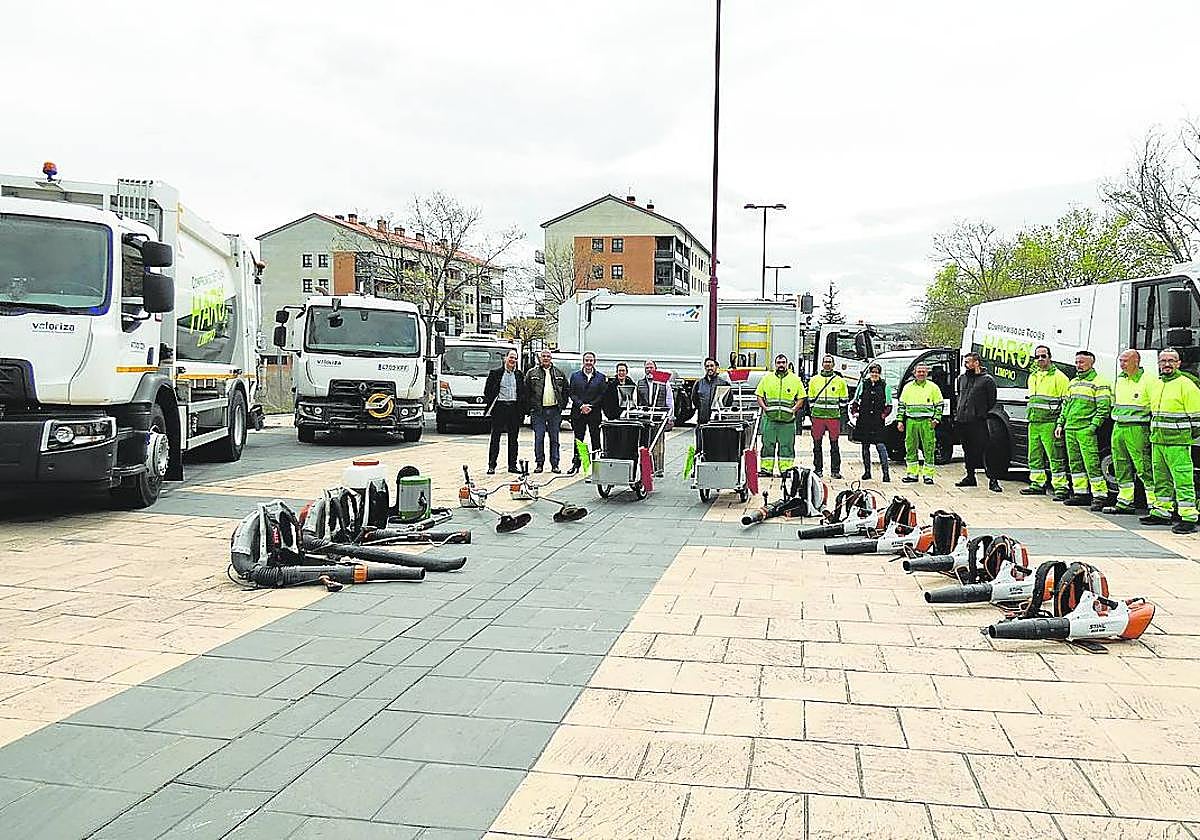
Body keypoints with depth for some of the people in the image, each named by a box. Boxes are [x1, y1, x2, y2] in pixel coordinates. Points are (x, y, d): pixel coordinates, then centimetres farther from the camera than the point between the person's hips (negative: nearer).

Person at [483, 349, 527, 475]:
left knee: (513, 438, 7)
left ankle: (512, 465, 13)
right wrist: (490, 406, -6)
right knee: (495, 438, -1)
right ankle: (491, 465, 2)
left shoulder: (519, 375, 12)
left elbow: (524, 393, 12)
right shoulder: (495, 373, 4)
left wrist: (522, 410, 3)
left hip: (514, 407, 3)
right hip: (499, 407, -3)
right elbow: (487, 390, 3)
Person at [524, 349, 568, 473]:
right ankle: (539, 464, 8)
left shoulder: (559, 374, 9)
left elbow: (565, 391, 13)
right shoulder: (532, 374, 4)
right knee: (539, 438, 0)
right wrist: (531, 407, -2)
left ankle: (555, 464, 10)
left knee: (554, 439, 5)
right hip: (538, 411, -1)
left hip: (554, 411, 1)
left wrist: (561, 406, 3)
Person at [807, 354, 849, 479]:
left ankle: (835, 470, 5)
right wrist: (812, 412, 7)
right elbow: (811, 399, 15)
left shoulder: (840, 380, 7)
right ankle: (818, 469, 11)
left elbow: (843, 400, 11)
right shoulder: (814, 380, 10)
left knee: (834, 444, 0)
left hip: (834, 417, -1)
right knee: (817, 444, 3)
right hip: (818, 416, 1)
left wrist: (840, 414, 4)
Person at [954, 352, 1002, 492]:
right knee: (968, 451, 13)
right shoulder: (961, 378, 15)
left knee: (983, 450, -9)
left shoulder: (987, 379, -2)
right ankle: (970, 477, 22)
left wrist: (981, 413, 0)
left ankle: (993, 480, -7)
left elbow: (992, 401, 1)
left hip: (978, 422, -6)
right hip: (961, 421, 6)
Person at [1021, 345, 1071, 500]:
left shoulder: (1059, 377, -5)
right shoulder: (1033, 377, 18)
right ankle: (1037, 484, 22)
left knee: (1055, 458, -7)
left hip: (1049, 423, -8)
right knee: (1035, 456, 12)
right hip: (1034, 423, 8)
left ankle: (1060, 487, -5)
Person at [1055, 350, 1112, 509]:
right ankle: (1081, 493, 16)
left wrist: (1093, 426, -17)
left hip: (1086, 430, -8)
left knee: (1092, 464, -10)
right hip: (1070, 430, 8)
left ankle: (1099, 495, -6)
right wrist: (1060, 424, 16)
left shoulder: (1099, 382, -3)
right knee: (1074, 464, 9)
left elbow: (1104, 408, -9)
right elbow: (1065, 405, 25)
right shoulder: (1073, 383, 21)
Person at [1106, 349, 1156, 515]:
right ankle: (1124, 502, 19)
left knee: (1144, 468, -7)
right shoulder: (1119, 380, 16)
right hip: (1118, 428, 8)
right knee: (1121, 468, 11)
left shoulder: (1148, 380, -7)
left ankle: (1154, 503, -2)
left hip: (1137, 429, -8)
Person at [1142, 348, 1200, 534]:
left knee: (1183, 480, -9)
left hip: (1177, 442, -8)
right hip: (1157, 441, 8)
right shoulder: (1155, 385, 17)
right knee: (1161, 479, 14)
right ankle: (1161, 512, 23)